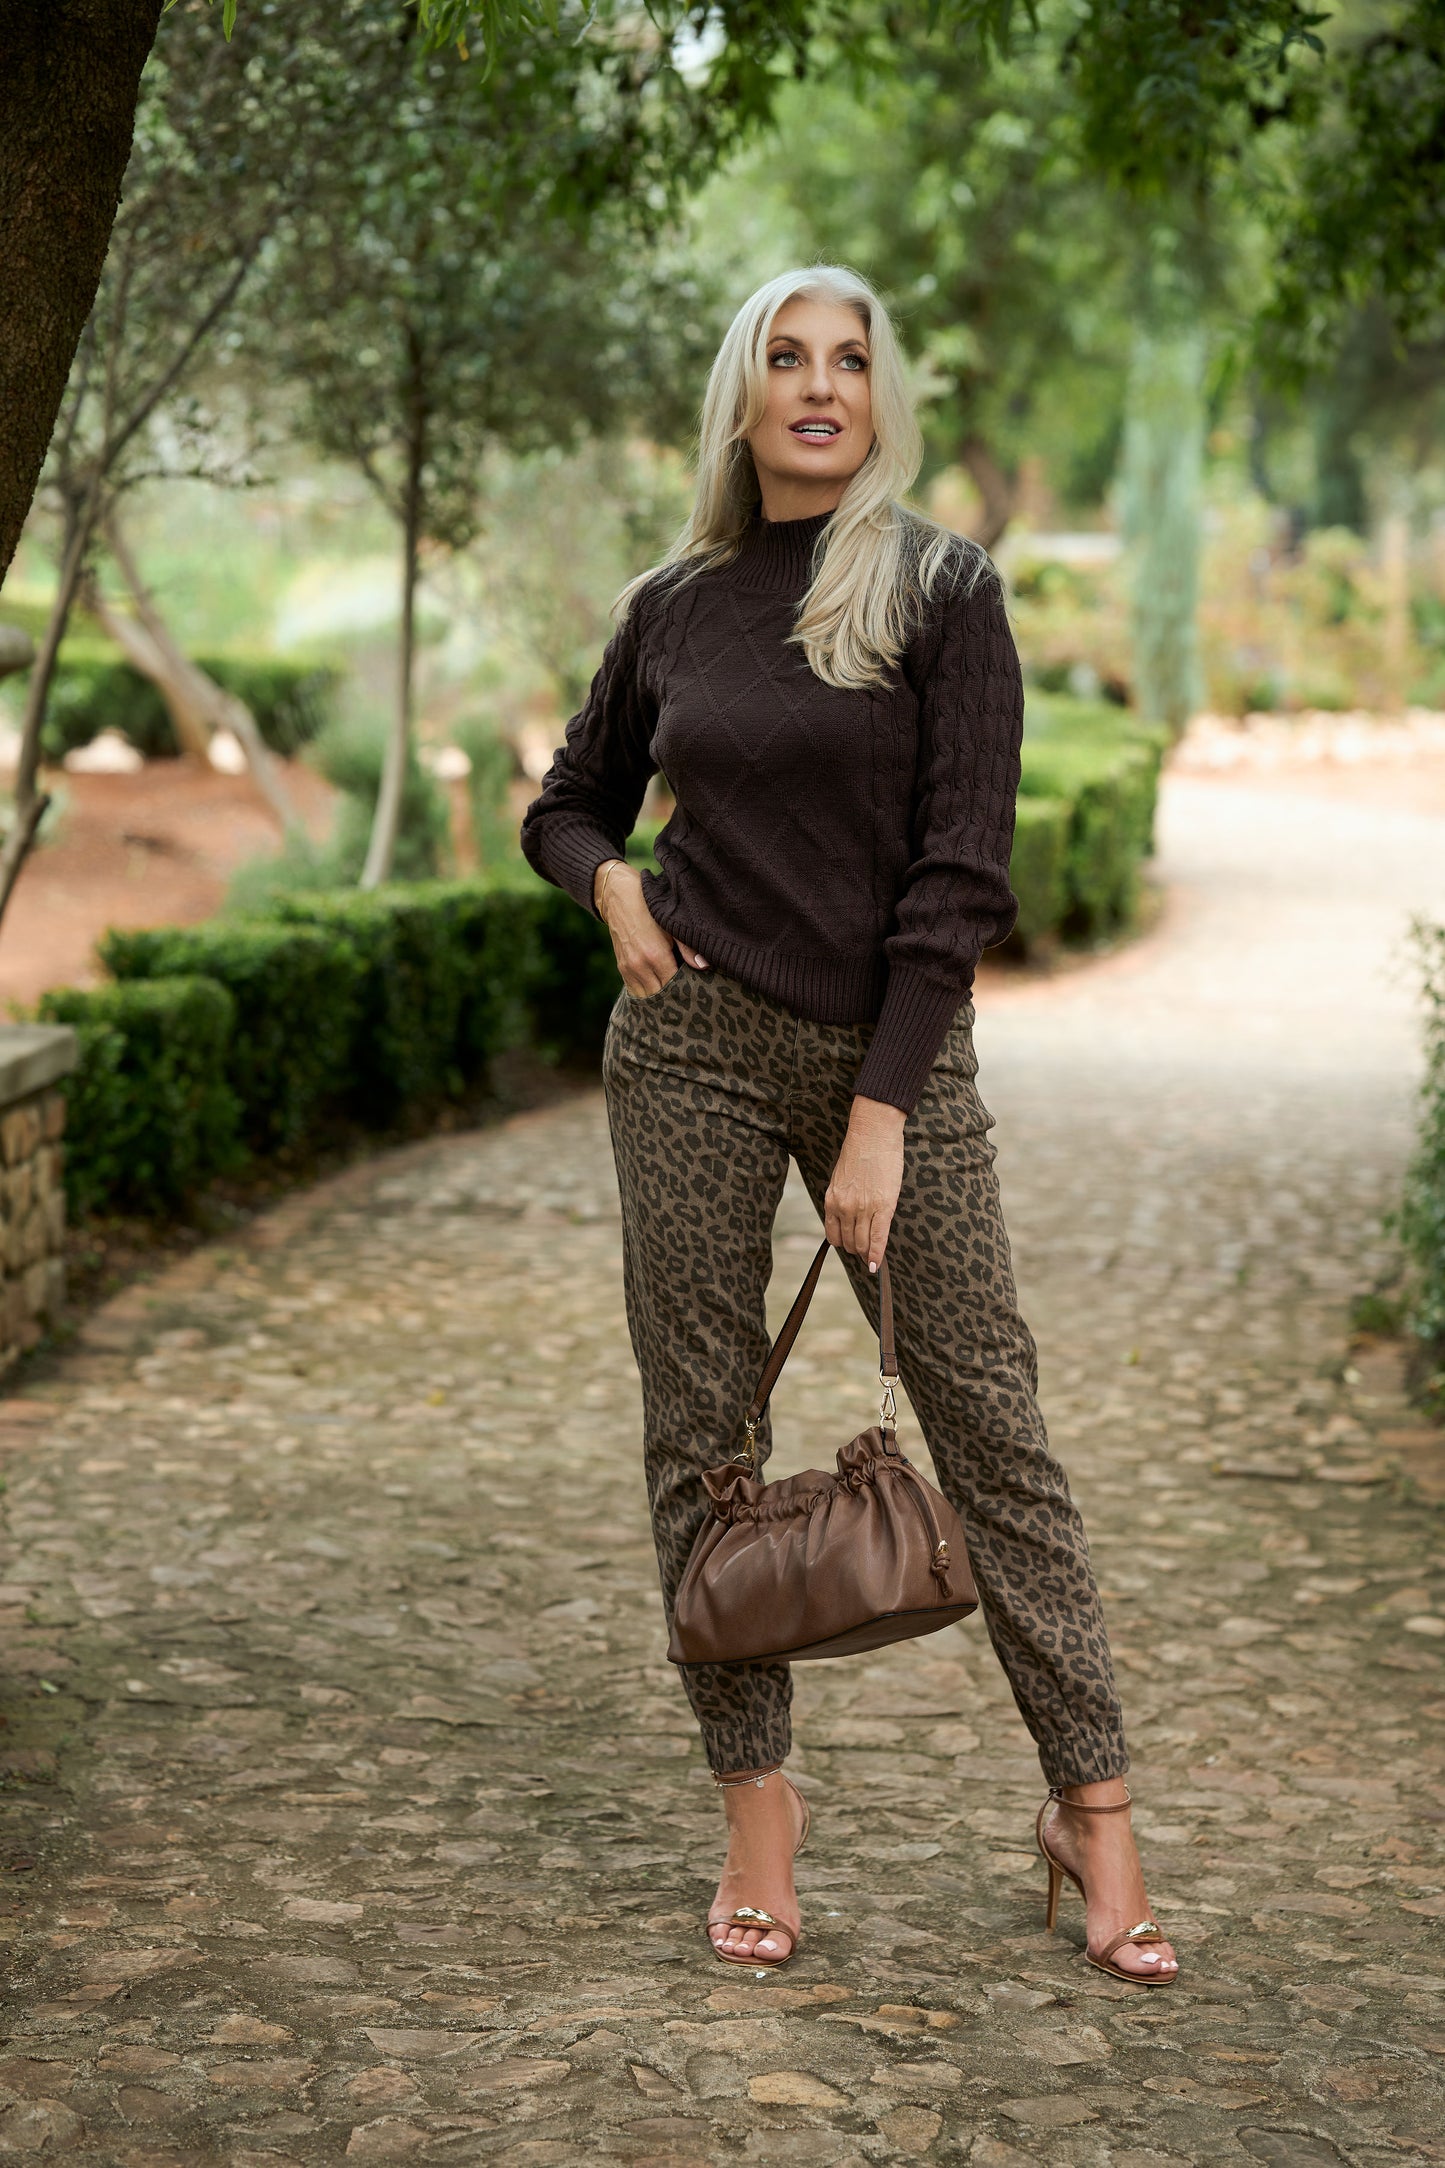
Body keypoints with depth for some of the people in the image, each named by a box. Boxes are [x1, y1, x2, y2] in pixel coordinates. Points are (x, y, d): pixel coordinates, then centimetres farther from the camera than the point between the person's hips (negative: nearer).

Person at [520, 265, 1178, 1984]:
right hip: (695, 1040, 3)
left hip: (896, 1049, -3)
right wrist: (611, 884, -3)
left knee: (987, 1423, -1)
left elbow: (960, 871, -9)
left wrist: (880, 1113, -14)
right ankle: (755, 1808, 15)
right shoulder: (674, 605, 7)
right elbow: (565, 805, 21)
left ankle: (1091, 1809, 10)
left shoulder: (943, 590, -3)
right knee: (701, 1432, 3)